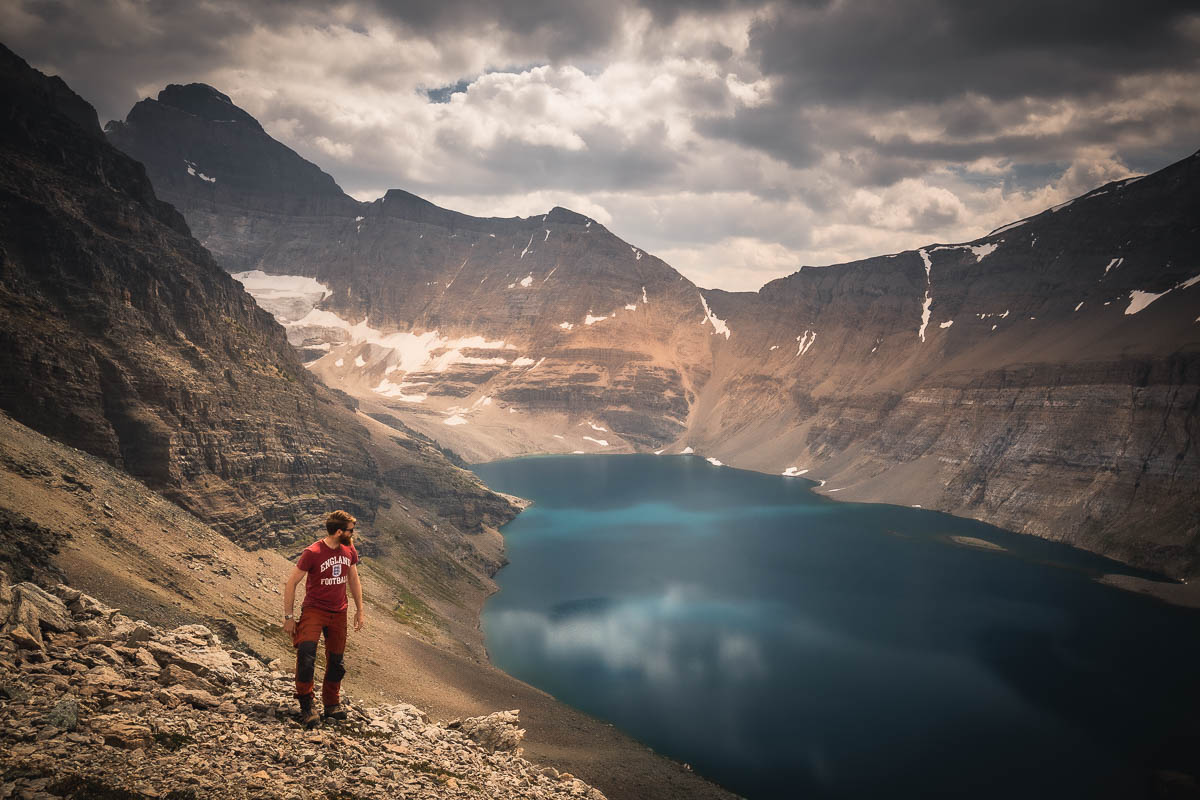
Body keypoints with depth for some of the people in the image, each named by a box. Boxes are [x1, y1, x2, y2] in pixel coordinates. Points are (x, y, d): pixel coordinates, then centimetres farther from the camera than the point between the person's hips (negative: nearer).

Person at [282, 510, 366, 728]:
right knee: (306, 654, -23)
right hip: (313, 610, -5)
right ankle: (306, 706, -8)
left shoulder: (349, 551, 2)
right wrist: (288, 617, -12)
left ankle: (332, 704, 29)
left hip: (338, 613, 5)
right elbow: (290, 583, -12)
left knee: (337, 662, 11)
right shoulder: (312, 553, -17)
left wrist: (359, 611, 16)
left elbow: (354, 581, 16)